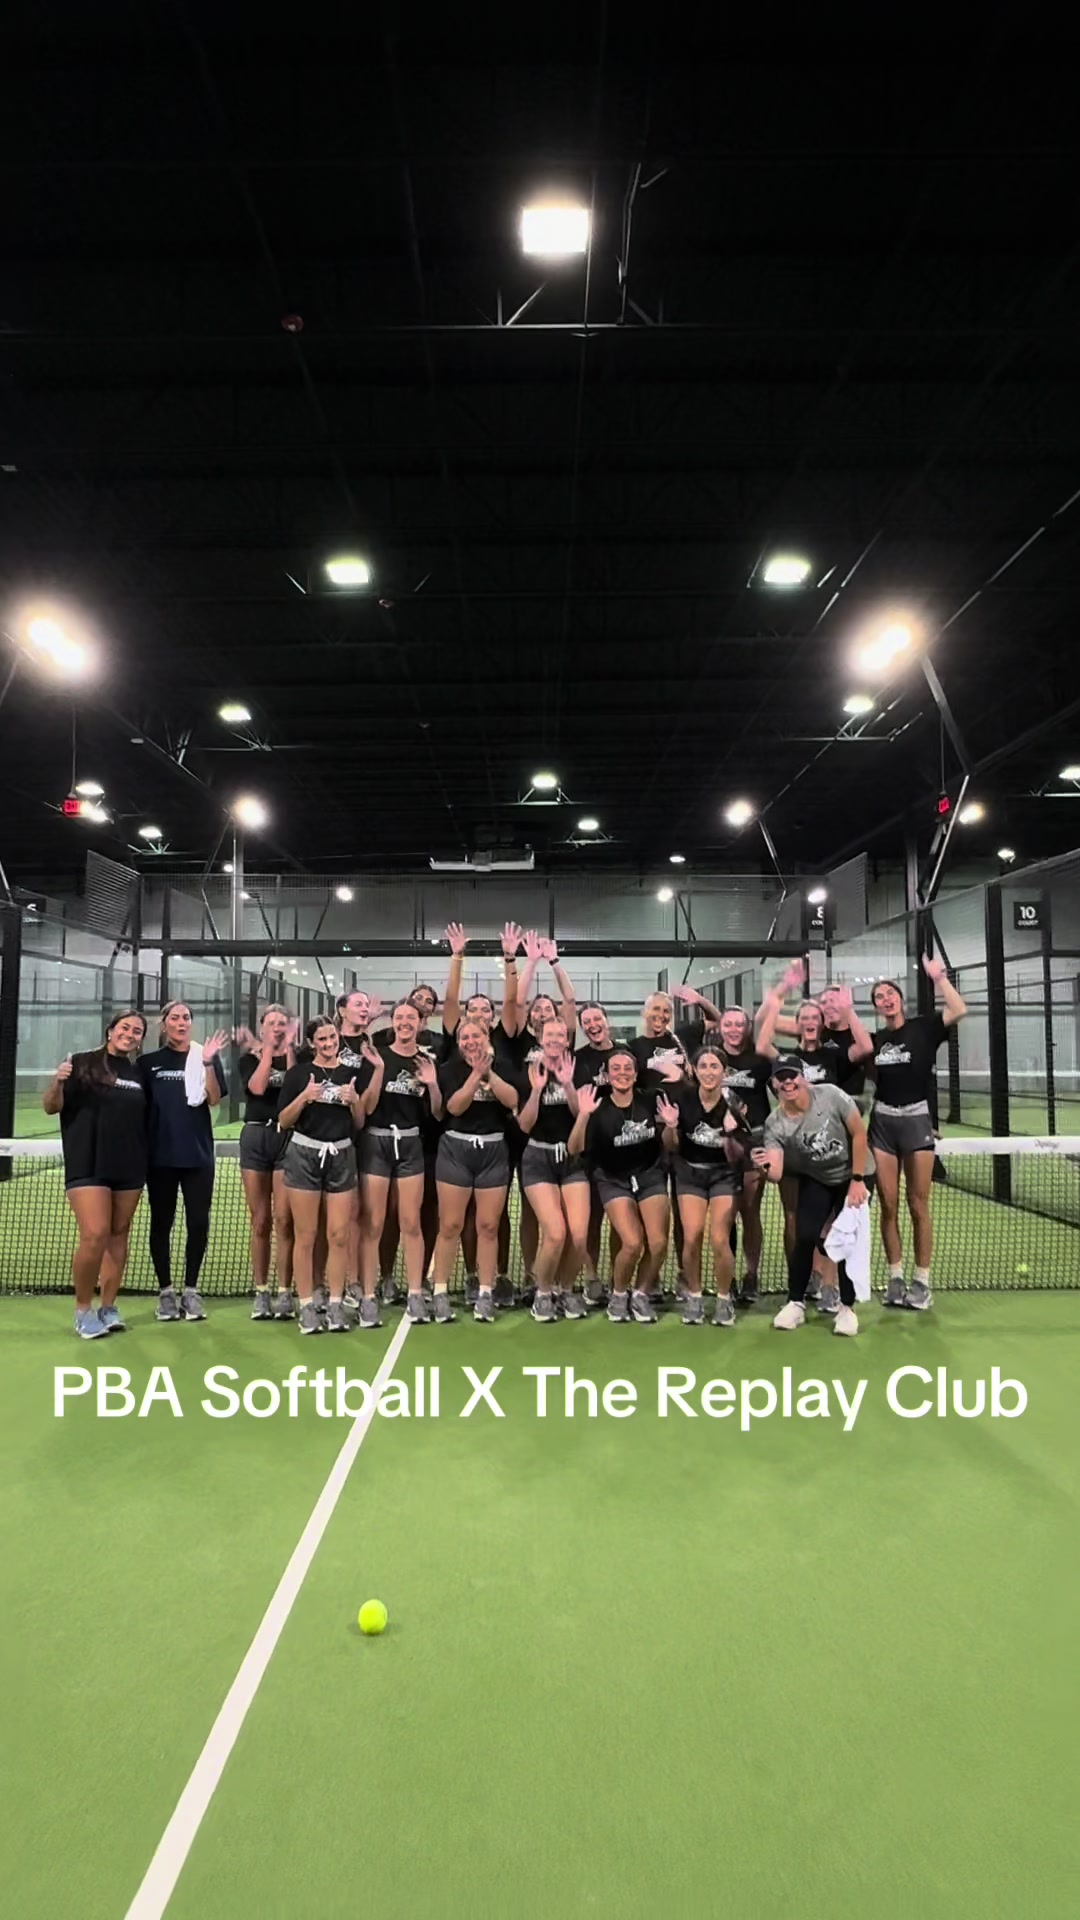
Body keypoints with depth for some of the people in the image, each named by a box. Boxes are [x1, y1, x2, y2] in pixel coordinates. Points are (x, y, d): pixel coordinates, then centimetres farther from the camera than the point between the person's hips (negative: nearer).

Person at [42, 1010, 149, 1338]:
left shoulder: (138, 1074, 10)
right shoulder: (81, 1063, -2)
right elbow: (50, 1107, -4)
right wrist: (57, 1082, -23)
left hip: (129, 1168, 5)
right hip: (87, 1166, -4)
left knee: (118, 1236, 9)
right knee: (94, 1236, -11)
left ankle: (108, 1307, 19)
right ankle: (83, 1309, 7)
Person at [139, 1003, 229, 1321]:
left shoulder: (206, 1057, 4)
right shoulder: (149, 1062, 6)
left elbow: (214, 1100, -9)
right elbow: (138, 1107, 9)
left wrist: (208, 1063, -21)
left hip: (198, 1154, 0)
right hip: (160, 1155, 1)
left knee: (198, 1223, 1)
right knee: (161, 1223, 6)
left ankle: (190, 1290, 13)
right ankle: (166, 1292, 17)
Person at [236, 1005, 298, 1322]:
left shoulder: (298, 1058, 6)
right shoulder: (249, 1058, 8)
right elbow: (257, 1087, -11)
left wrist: (289, 1049, -11)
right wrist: (268, 1050, -6)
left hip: (288, 1138, -1)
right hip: (255, 1137, 1)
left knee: (284, 1220, -4)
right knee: (260, 1221, 6)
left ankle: (285, 1293, 4)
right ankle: (261, 1293, 14)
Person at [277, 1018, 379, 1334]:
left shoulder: (352, 1072, 6)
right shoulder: (298, 1072, 0)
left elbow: (359, 1124, 9)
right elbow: (284, 1121, 0)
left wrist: (354, 1101, -9)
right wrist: (304, 1097, -15)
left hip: (341, 1156, 2)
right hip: (304, 1155, -2)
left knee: (339, 1235, 3)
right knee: (305, 1236, 2)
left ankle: (336, 1305, 13)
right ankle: (307, 1307, 11)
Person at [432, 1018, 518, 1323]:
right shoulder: (450, 1068, 2)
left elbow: (512, 1100, -11)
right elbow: (454, 1106, -12)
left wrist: (489, 1072, -16)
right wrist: (476, 1073, -18)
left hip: (494, 1151, 1)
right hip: (456, 1149, -1)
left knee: (488, 1226, 4)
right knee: (450, 1225, 0)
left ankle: (485, 1293, 13)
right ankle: (440, 1292, 10)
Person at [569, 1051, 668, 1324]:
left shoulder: (649, 1103, -7)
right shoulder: (599, 1109, -12)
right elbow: (574, 1149, -21)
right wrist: (583, 1115, -34)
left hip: (650, 1175, 2)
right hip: (614, 1180, -2)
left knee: (659, 1243, -12)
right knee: (633, 1243, -18)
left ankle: (641, 1294, 15)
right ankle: (618, 1295, 10)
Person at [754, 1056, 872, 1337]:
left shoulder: (830, 1095, -25)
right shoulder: (774, 1124, -20)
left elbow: (859, 1133, -16)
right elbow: (776, 1174, -27)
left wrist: (857, 1180, -16)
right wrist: (766, 1167, -52)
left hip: (853, 1176, -1)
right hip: (816, 1181, 1)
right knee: (804, 1238, -12)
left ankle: (847, 1307, 12)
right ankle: (795, 1303, 8)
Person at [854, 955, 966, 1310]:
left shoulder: (923, 1027, 1)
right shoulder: (876, 1039, 12)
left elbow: (958, 1010, -15)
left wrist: (938, 977, -14)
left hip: (916, 1119, -3)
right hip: (882, 1122, 3)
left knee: (918, 1206, -1)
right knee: (888, 1206, 3)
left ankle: (922, 1282, 9)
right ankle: (895, 1279, 13)